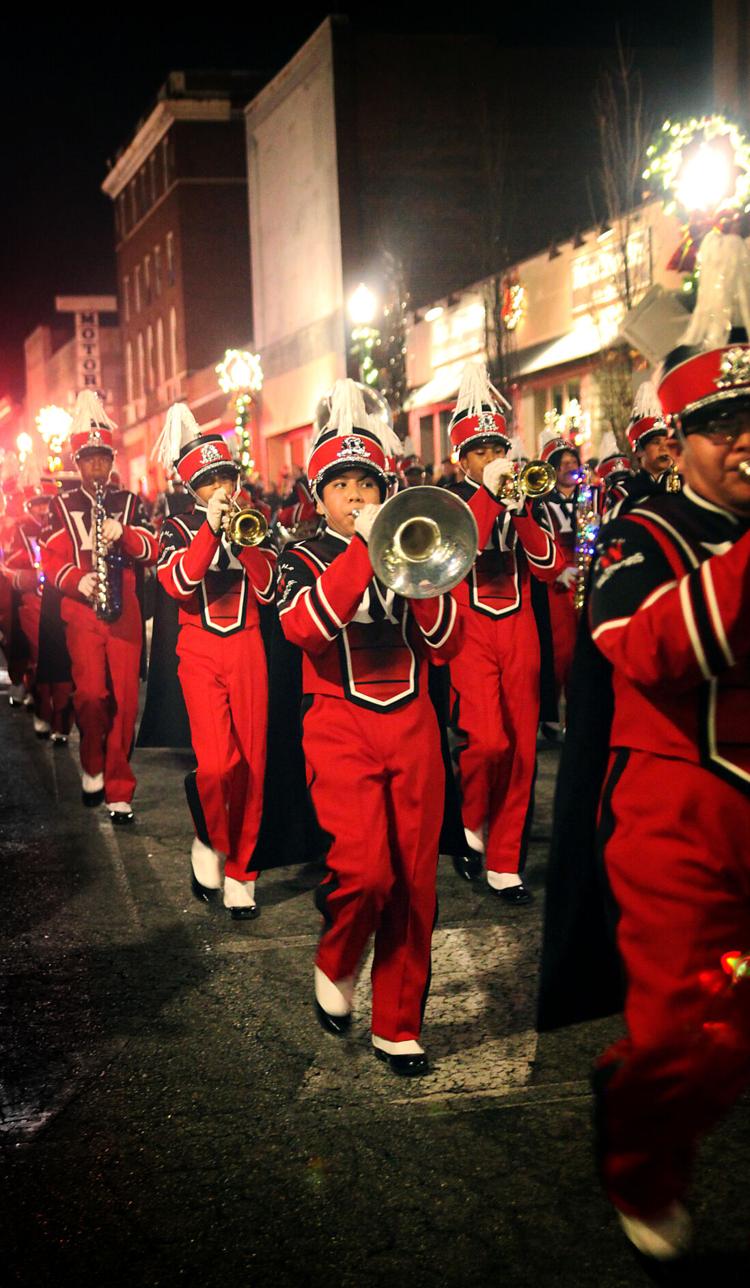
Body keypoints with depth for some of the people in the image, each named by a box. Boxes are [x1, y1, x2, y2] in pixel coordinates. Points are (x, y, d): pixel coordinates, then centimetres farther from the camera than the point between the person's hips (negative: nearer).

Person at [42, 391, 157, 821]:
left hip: (125, 612, 1)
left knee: (125, 699, -1)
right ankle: (93, 766, 13)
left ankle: (118, 789, 7)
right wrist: (76, 580, -19)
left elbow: (151, 550, 1)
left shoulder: (130, 504, 11)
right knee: (91, 693, -14)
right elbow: (52, 559, 1)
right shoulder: (62, 506, 8)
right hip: (82, 611, -1)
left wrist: (123, 534, -19)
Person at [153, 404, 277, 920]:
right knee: (218, 764, -18)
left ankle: (240, 873, 15)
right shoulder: (180, 528, 5)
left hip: (247, 649, 2)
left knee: (252, 766, 2)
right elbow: (178, 583, -15)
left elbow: (267, 590, -2)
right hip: (201, 652, -2)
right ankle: (210, 843, 10)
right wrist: (211, 528, -19)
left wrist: (244, 539, -12)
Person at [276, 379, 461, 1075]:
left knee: (413, 883, 3)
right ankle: (335, 967, 10)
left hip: (412, 728, 3)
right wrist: (363, 548, -19)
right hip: (340, 726, -3)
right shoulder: (304, 559, 6)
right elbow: (305, 627, -18)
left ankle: (397, 1024, 18)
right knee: (364, 868, -21)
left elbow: (445, 644, 3)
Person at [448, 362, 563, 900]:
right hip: (470, 633, -4)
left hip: (519, 634, 4)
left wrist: (519, 510, -10)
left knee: (521, 750, 4)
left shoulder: (521, 501, 13)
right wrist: (487, 493, -20)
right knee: (487, 741, -20)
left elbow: (549, 567, 1)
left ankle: (504, 863, 14)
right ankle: (470, 822, 10)